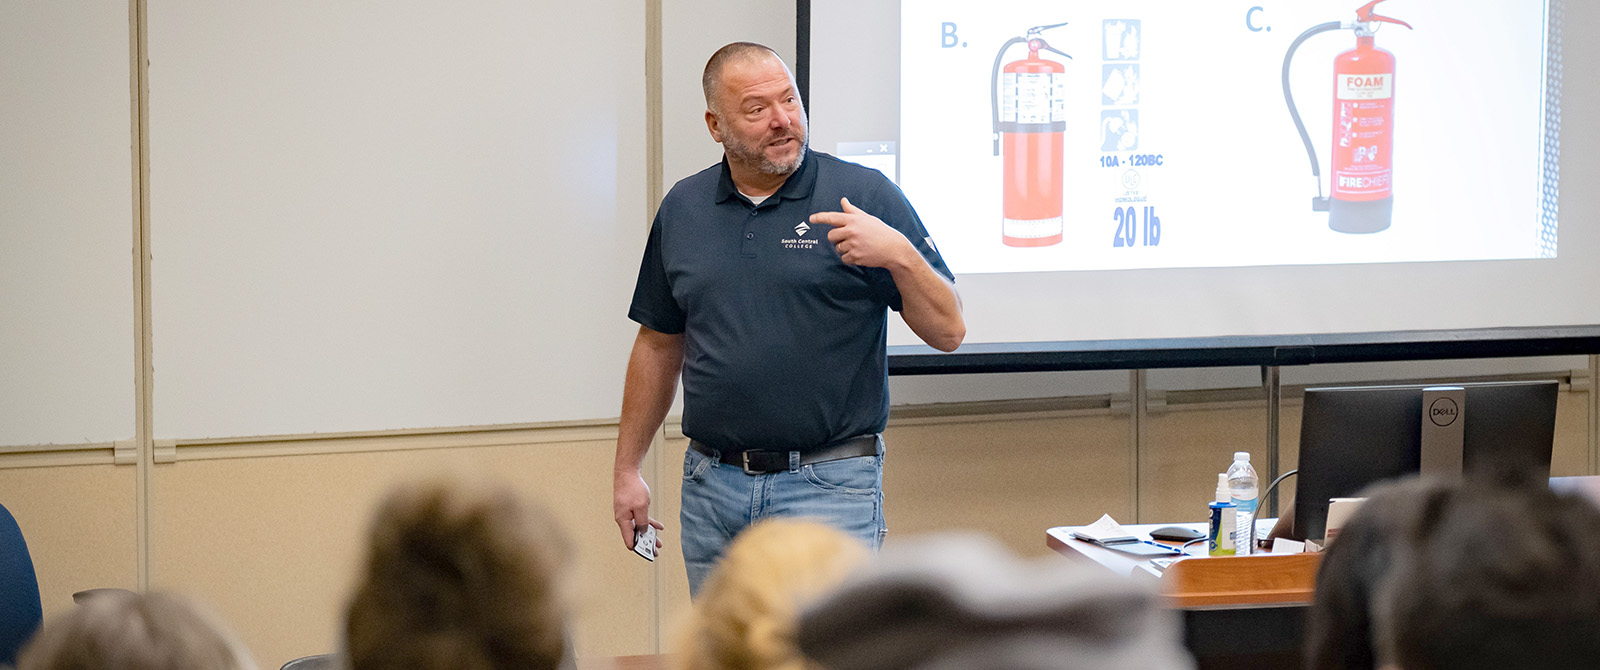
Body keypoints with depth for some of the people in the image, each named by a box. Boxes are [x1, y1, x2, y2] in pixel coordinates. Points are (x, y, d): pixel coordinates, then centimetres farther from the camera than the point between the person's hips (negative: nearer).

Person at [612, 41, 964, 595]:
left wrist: (899, 254, -22)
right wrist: (627, 469, 16)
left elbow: (948, 331, -5)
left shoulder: (865, 195, -3)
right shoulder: (683, 209, 9)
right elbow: (659, 346, 17)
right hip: (712, 484, 4)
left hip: (828, 486, -4)